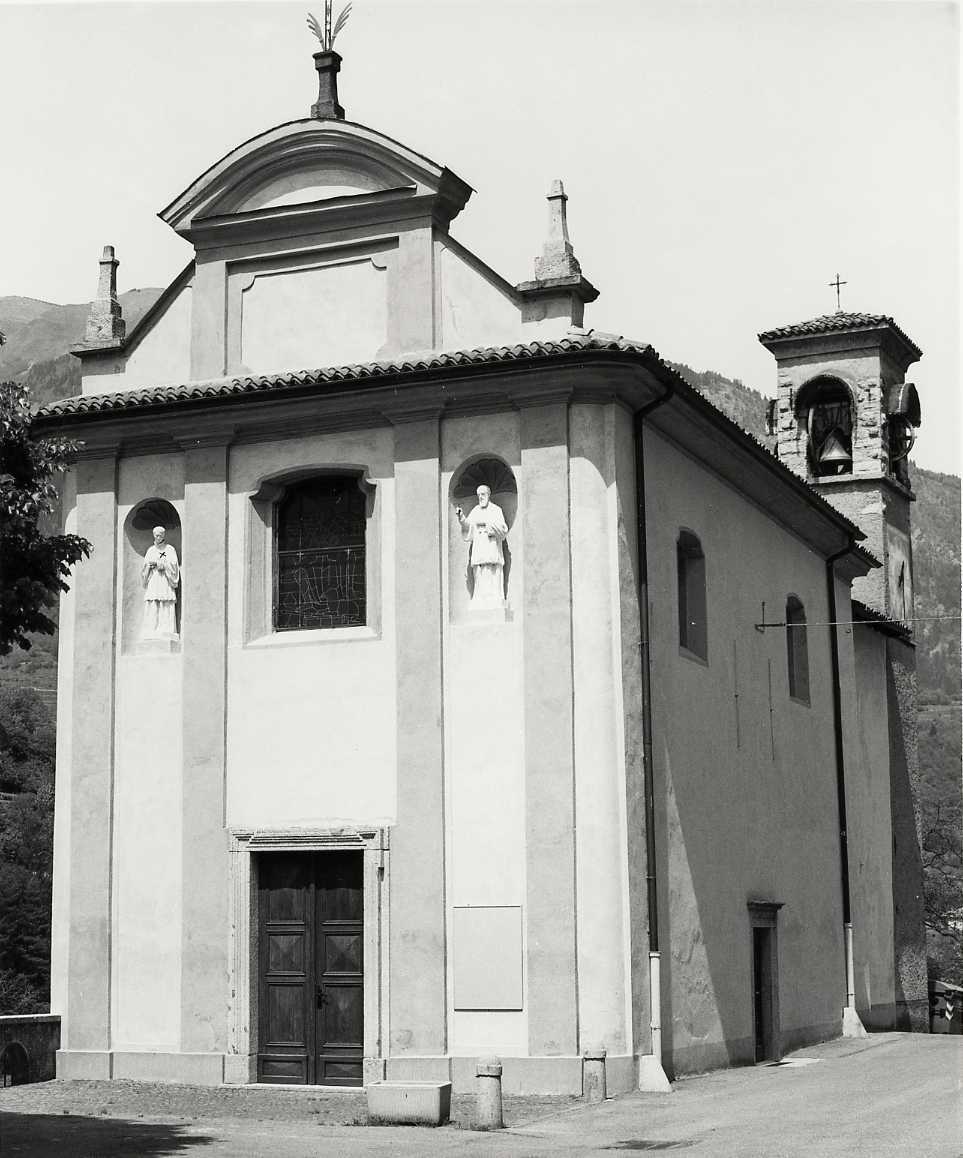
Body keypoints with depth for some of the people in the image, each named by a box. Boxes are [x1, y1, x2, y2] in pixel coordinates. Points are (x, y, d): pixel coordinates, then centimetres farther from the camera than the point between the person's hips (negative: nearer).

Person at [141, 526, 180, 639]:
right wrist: (148, 565, -10)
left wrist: (158, 563, -14)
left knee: (166, 607, -10)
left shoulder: (170, 550, 7)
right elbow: (144, 567, 13)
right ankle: (152, 631, -8)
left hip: (165, 582, -4)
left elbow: (173, 564, -6)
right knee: (151, 607, -5)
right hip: (152, 582, 4)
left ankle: (166, 631, -13)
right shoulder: (150, 550, 18)